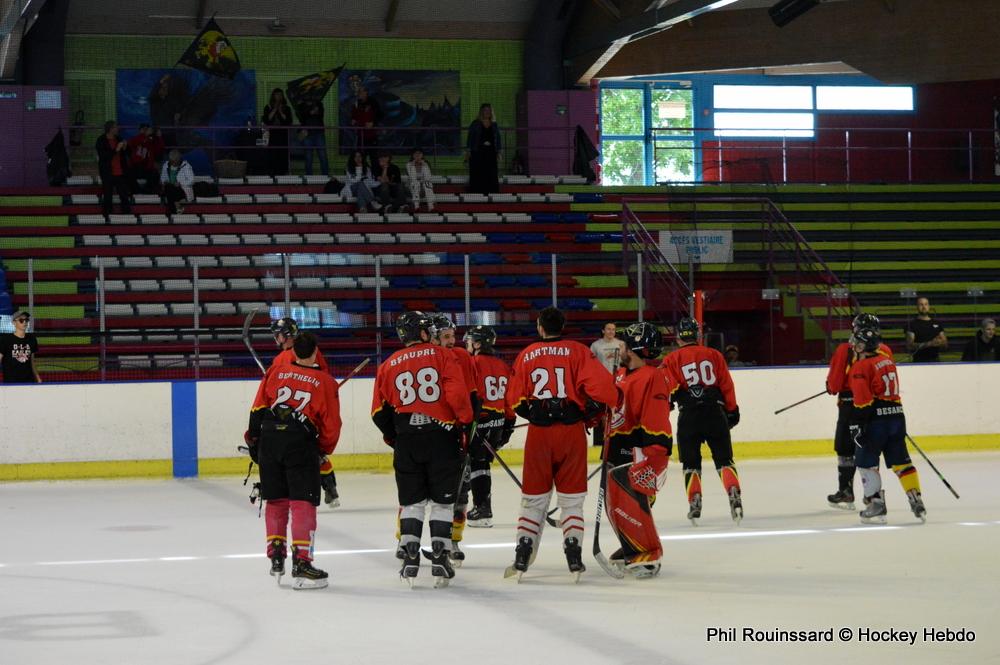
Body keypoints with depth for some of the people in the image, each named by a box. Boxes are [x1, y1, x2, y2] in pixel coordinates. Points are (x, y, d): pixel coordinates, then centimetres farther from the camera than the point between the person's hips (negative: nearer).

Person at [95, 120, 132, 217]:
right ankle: (107, 216, 5)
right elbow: (103, 156, -17)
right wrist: (116, 150, -23)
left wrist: (125, 148, -6)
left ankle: (126, 215, 7)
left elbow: (126, 154, 16)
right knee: (108, 197, 1)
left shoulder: (118, 139, 10)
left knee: (125, 196, 3)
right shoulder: (101, 141, -5)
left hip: (121, 173, 5)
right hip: (108, 173, -5)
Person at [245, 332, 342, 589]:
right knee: (303, 503, -3)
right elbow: (331, 425, 4)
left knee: (276, 501, 17)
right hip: (300, 443, -3)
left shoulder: (275, 372, 11)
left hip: (269, 441, 4)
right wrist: (323, 451, 19)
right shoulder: (325, 382, 4)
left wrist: (254, 441, 20)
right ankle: (301, 565, -10)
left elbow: (258, 411, 10)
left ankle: (276, 557, 22)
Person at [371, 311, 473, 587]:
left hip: (406, 441, 2)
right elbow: (457, 394, -12)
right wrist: (467, 422, 2)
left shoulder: (388, 366, 9)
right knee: (443, 500, 5)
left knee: (412, 501, 10)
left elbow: (380, 412, 9)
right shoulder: (441, 356, -1)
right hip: (441, 437, -2)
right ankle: (440, 560, 1)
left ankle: (410, 559, 2)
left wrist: (393, 436, 23)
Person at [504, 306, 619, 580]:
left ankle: (522, 557, 7)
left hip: (539, 432, 1)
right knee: (571, 498, 7)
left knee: (534, 497, 10)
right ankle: (574, 556, 2)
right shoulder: (578, 352, -2)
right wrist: (590, 411, 4)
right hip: (571, 430, -1)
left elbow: (515, 398, 6)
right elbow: (600, 385, -13)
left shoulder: (527, 355, 5)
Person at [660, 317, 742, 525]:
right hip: (715, 413, 1)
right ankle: (734, 497, -10)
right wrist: (732, 410, 18)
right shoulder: (714, 355, 8)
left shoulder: (672, 360, 4)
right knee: (724, 459, 7)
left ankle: (694, 504, 1)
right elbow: (727, 385, 8)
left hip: (688, 416, -1)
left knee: (691, 463, 10)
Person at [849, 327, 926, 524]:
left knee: (866, 462, 3)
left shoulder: (861, 367, -10)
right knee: (901, 462, 9)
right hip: (896, 417, 7)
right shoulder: (887, 361, 15)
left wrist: (857, 424, -17)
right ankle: (917, 502, 3)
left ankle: (876, 506, -1)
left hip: (876, 420, -7)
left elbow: (862, 399, -18)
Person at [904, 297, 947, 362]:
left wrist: (940, 343, -8)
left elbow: (945, 344, 17)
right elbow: (909, 346, -10)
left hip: (935, 361, 5)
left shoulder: (937, 324, 16)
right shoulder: (912, 324, 1)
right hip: (919, 361, -5)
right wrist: (929, 344, -19)